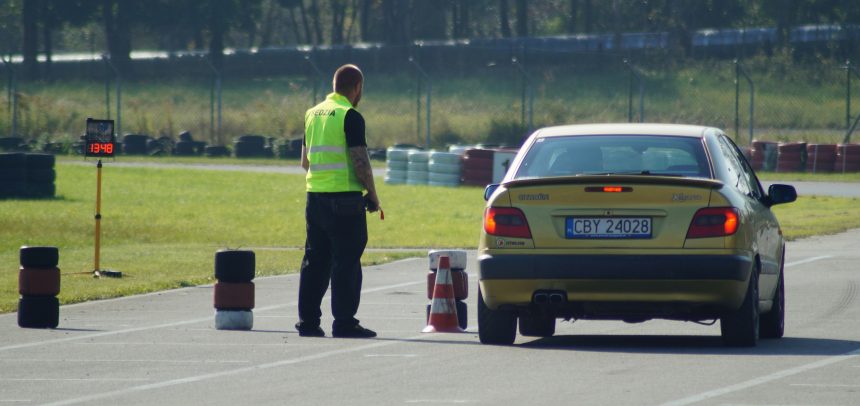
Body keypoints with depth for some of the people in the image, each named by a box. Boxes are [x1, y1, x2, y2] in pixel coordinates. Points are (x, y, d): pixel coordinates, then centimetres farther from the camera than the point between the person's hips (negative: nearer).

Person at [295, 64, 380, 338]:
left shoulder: (313, 114, 13)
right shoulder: (350, 116, -10)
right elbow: (360, 161, -14)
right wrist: (372, 195, -4)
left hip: (315, 194, 7)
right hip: (345, 198, -7)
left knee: (315, 259, 11)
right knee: (346, 261, -3)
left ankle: (308, 321, 11)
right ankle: (344, 323, -4)